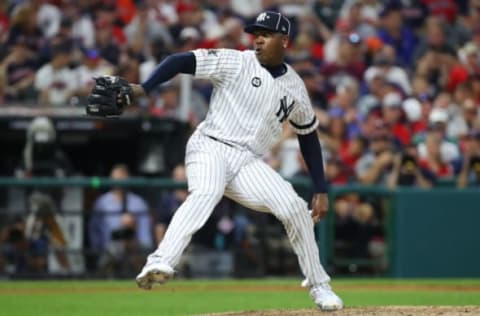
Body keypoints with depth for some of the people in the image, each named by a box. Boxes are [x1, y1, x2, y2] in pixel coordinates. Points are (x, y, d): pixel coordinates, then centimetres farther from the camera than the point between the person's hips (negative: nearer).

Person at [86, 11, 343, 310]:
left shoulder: (295, 87, 11)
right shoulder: (236, 62, -3)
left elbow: (309, 135, 21)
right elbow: (183, 61, -12)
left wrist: (321, 190, 17)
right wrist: (140, 89, -27)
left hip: (249, 162, 4)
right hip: (210, 148, -4)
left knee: (295, 209, -10)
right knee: (206, 193, -35)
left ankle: (319, 286, 11)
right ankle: (160, 264, -51)